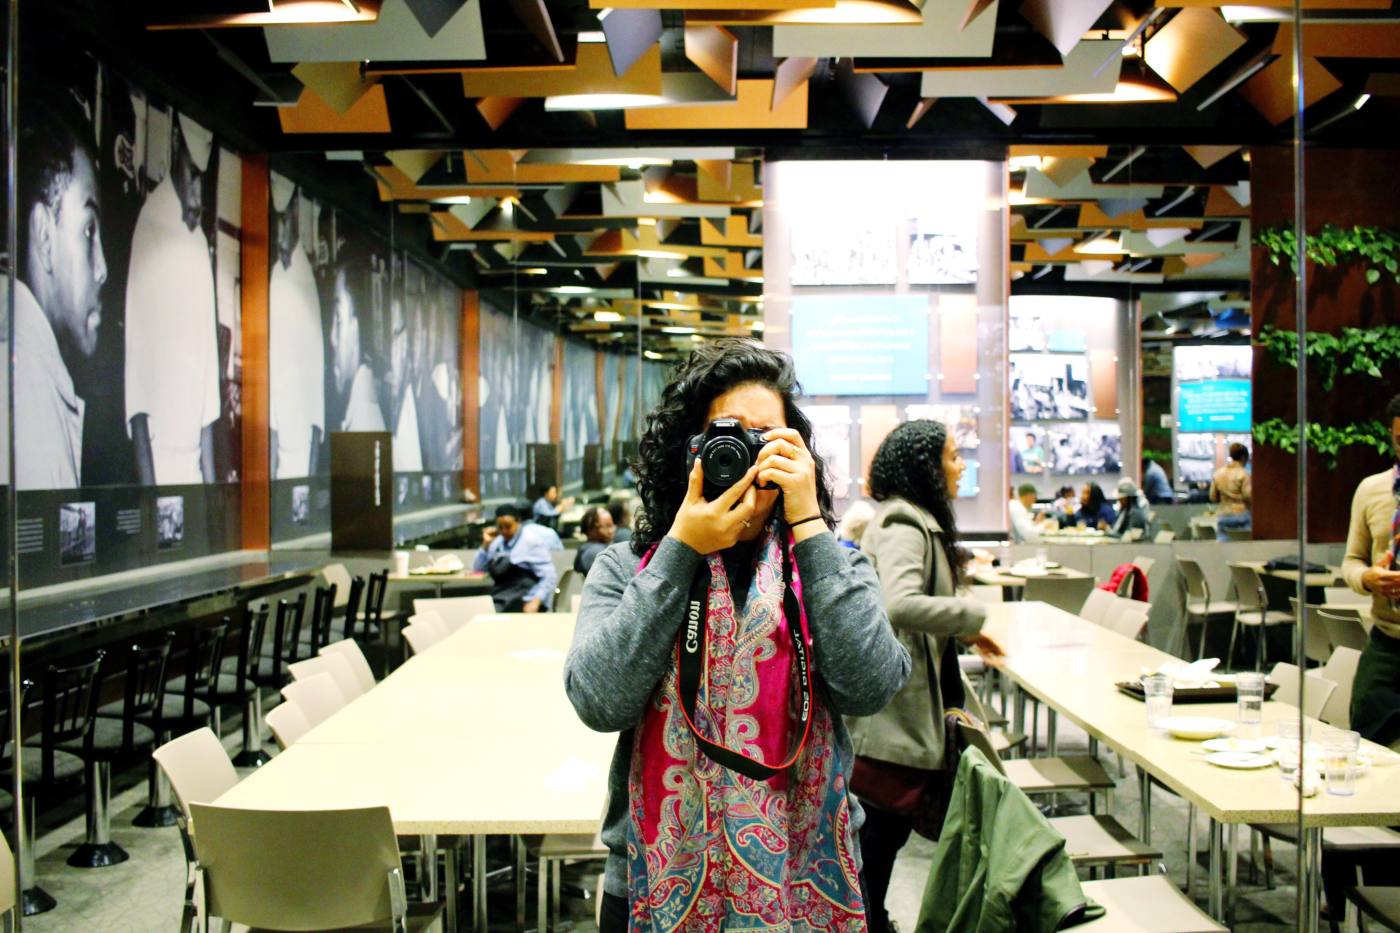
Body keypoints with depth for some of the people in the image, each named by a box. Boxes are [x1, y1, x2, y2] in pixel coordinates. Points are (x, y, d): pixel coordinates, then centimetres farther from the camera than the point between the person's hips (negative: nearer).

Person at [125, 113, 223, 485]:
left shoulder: (202, 243, 13)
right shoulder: (150, 223, -7)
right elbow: (136, 354, -11)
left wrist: (210, 476, 12)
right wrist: (145, 474, -14)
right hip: (159, 450, -6)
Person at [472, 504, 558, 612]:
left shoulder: (531, 540, -3)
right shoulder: (497, 542, 16)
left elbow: (549, 577, -9)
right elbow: (478, 570, 17)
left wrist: (535, 602, -23)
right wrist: (486, 544, 6)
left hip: (524, 600, -6)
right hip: (499, 598, 6)